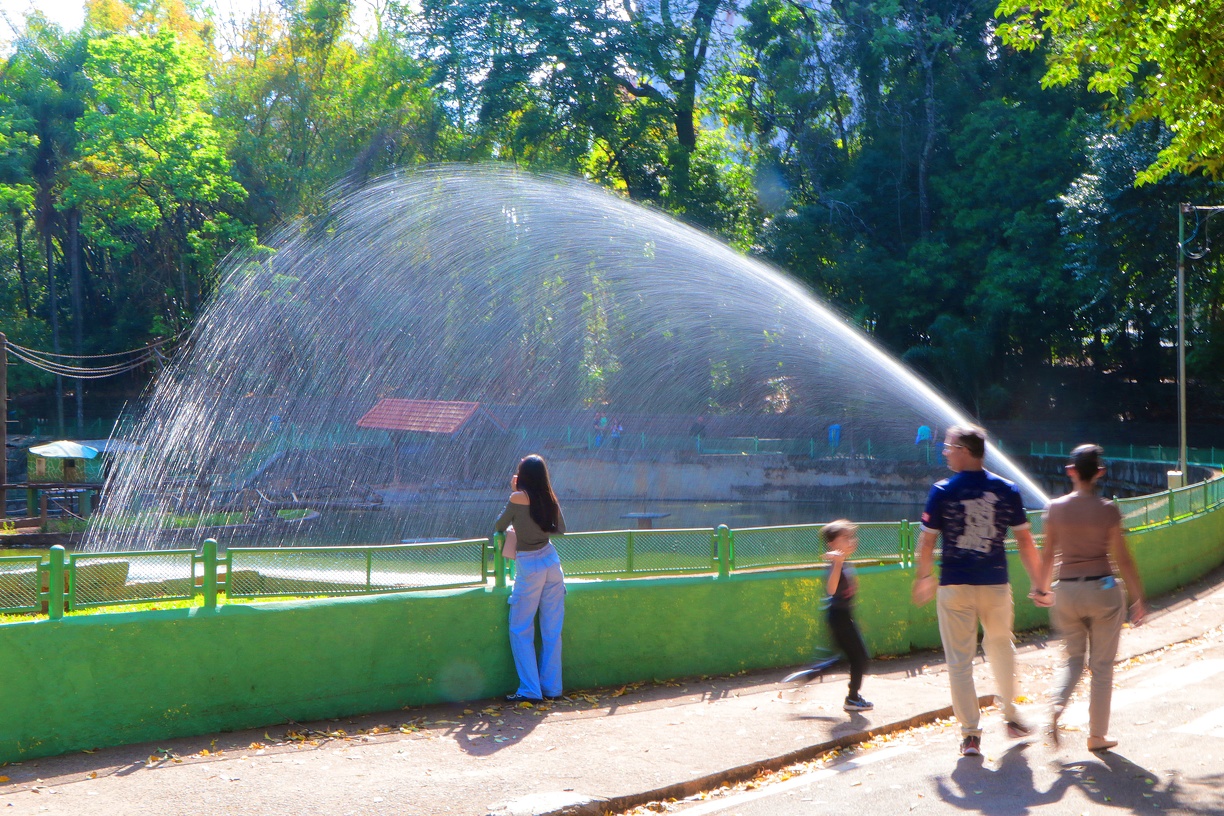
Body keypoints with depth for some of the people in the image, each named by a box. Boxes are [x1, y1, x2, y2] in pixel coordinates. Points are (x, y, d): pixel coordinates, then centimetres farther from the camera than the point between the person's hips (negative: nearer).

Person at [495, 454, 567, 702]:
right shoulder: (550, 499, 3)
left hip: (529, 567, -5)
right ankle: (551, 688, 15)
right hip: (551, 561, 5)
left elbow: (499, 527, 1)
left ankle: (530, 690, 2)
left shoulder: (518, 498, -12)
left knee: (521, 630, 5)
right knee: (552, 629, 9)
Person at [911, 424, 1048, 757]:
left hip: (955, 586, -2)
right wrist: (1039, 585, 9)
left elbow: (926, 542, -2)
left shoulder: (942, 491, -6)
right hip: (995, 585, 2)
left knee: (960, 660, 4)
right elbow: (1026, 542, 2)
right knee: (1001, 649, 23)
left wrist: (924, 577, 14)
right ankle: (1011, 717, 32)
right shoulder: (1006, 490, 0)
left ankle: (970, 735, 4)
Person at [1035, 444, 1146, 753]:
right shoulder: (1107, 510, -10)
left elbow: (1048, 555, 5)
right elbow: (1122, 558, -7)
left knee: (1072, 656, 18)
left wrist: (1042, 588, 20)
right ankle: (1097, 735, 14)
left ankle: (1057, 705, -8)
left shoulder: (1056, 508, -3)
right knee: (1102, 664, 9)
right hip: (1102, 589, -2)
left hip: (1067, 590, 3)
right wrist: (1137, 597, 2)